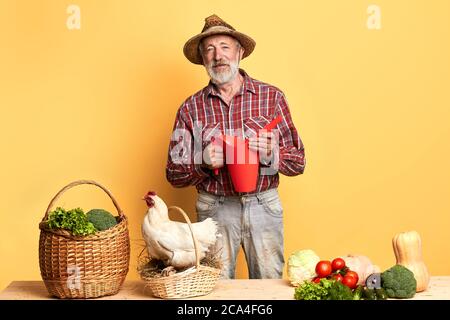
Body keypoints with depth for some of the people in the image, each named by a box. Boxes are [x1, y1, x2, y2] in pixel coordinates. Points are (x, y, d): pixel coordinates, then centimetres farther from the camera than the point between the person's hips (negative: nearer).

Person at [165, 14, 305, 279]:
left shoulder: (272, 97, 1)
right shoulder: (191, 108, 2)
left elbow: (298, 162, 2)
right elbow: (174, 175, 3)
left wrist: (270, 153, -18)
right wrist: (203, 161, -16)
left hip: (264, 206, 0)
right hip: (214, 209, 0)